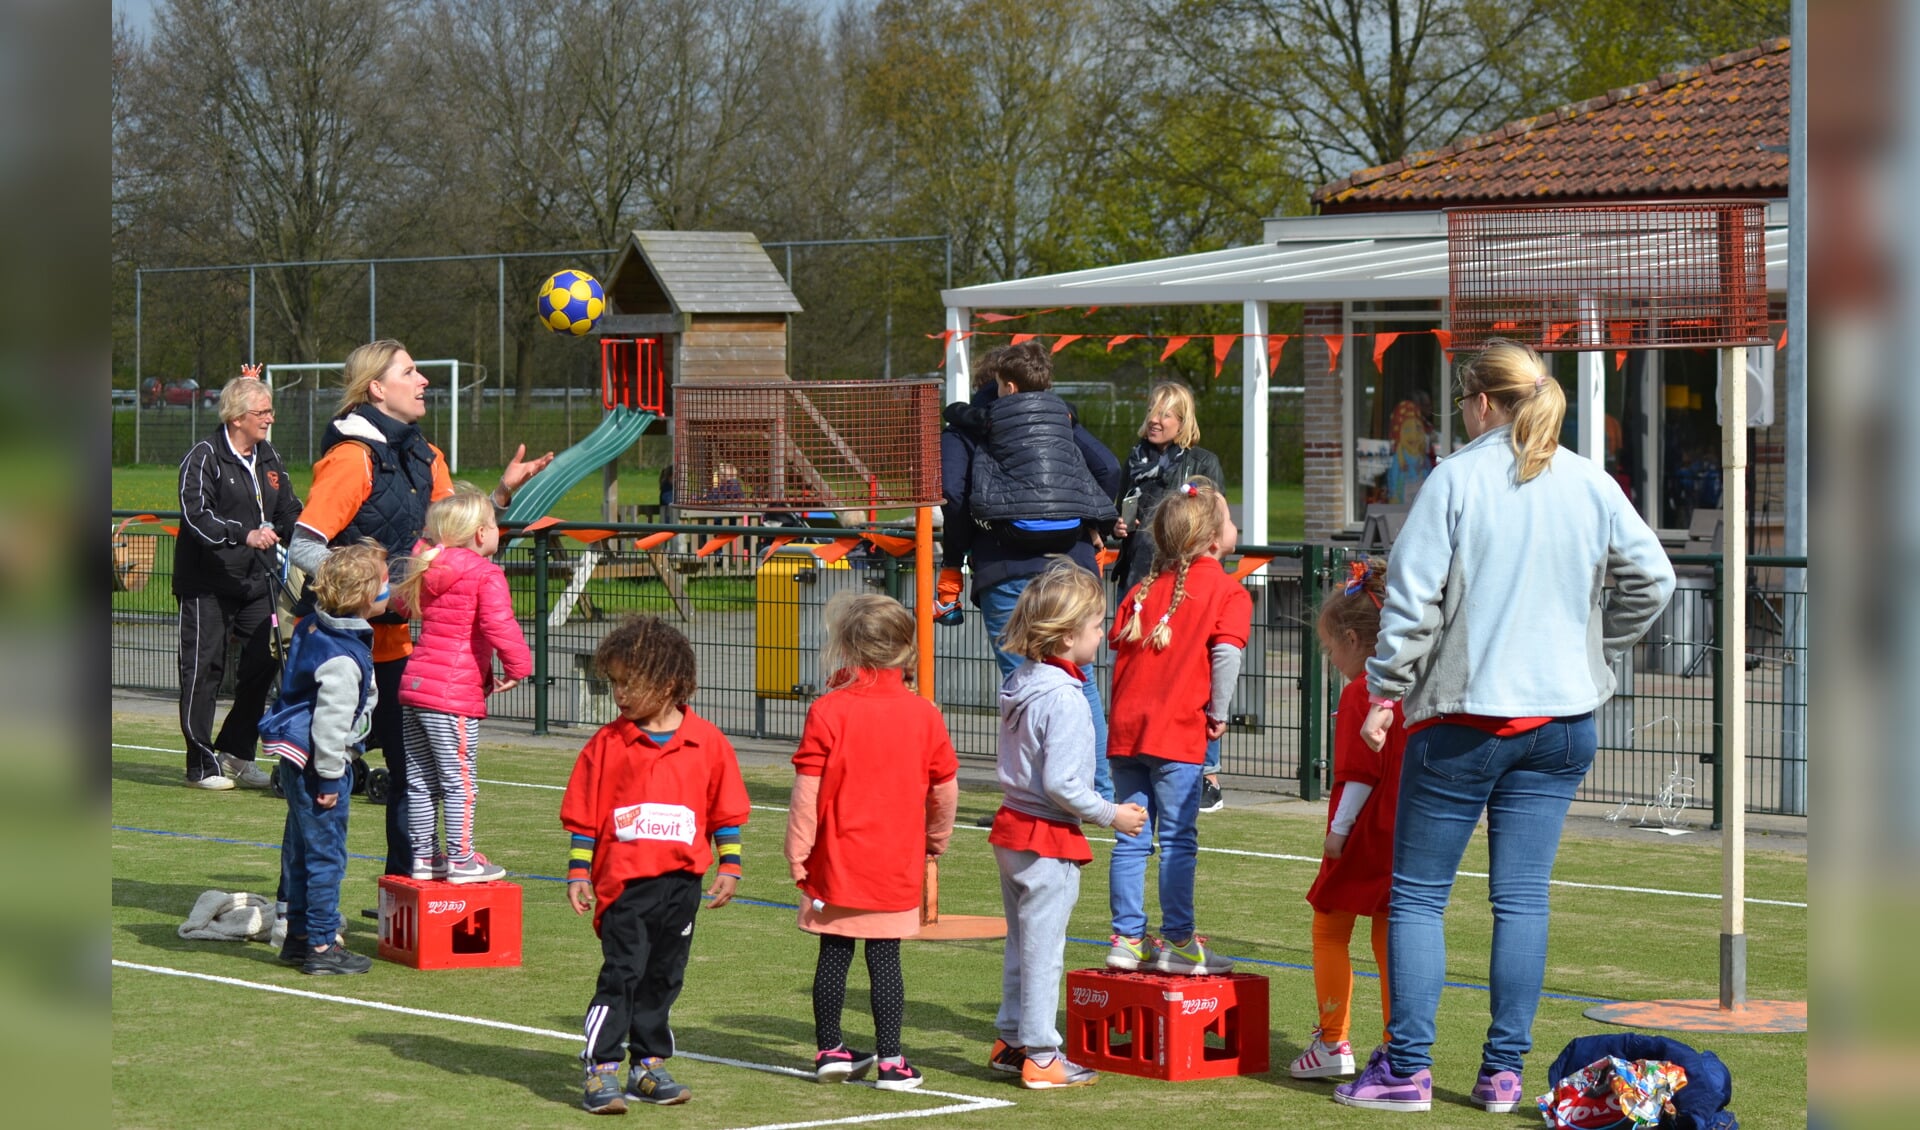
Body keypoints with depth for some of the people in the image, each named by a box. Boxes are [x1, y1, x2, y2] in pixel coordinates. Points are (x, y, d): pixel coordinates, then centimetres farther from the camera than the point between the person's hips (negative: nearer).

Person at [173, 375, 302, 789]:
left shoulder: (268, 458, 14)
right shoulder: (204, 457, -8)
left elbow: (289, 513, 20)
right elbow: (195, 514, -20)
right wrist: (244, 535, -32)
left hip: (256, 582, 6)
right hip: (206, 583, -6)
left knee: (264, 663, 1)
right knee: (204, 670, -2)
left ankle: (236, 752, 16)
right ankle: (202, 764, 4)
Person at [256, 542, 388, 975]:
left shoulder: (312, 627, 5)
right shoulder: (343, 657, -24)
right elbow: (331, 721, -23)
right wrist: (330, 776, -17)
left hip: (294, 758, 10)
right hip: (314, 760, -10)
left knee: (300, 849, 18)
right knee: (326, 853, -2)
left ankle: (299, 935, 28)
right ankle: (322, 945, 3)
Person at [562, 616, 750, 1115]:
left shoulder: (707, 743, 1)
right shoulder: (607, 744, -2)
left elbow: (726, 809, 8)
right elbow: (584, 814, 2)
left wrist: (729, 866, 5)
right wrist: (579, 873, -1)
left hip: (680, 882, 2)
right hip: (623, 881, -2)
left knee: (663, 978, 11)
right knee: (622, 973, -9)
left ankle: (648, 1067, 22)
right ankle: (602, 1070, -6)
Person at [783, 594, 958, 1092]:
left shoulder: (827, 712, -10)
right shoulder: (923, 714, -1)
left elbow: (807, 792, -10)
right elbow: (946, 789, 7)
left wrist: (798, 855, -2)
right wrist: (936, 839, 23)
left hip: (837, 864, -1)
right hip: (897, 865, 1)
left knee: (834, 954, 10)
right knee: (885, 959, 4)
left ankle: (830, 1050, 19)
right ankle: (890, 1060, 3)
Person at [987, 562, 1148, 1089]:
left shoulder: (1019, 684, 7)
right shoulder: (1064, 699, -21)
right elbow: (1059, 781, -25)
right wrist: (1110, 814, -12)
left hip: (1011, 828, 9)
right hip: (1049, 838, -9)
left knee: (1020, 943, 18)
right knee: (1043, 949, -2)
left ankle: (1011, 1040, 26)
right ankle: (1040, 1055, 3)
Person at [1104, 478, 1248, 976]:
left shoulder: (1144, 588, 13)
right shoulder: (1228, 592, -3)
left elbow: (1118, 646, 10)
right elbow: (1226, 651, -16)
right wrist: (1218, 713, -5)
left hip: (1126, 727, 5)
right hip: (1177, 733, -5)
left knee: (1131, 839, 9)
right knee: (1177, 841, 0)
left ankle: (1127, 937, 12)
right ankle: (1177, 942, 2)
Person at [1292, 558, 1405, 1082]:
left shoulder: (1361, 692, -15)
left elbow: (1359, 773, -19)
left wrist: (1339, 830, -12)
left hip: (1366, 835, -7)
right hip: (1409, 833, 7)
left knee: (1330, 929, 4)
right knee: (1389, 935, 12)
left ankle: (1332, 1042, 2)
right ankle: (1397, 1045, 13)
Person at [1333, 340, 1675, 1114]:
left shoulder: (1456, 479, -9)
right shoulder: (1591, 485, 4)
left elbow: (1413, 595, -11)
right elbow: (1652, 581, 6)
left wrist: (1385, 692, -3)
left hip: (1463, 717, -4)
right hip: (1560, 717, 4)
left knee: (1417, 895, 5)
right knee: (1522, 897, 7)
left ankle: (1408, 1069, 2)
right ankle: (1504, 1072, 6)